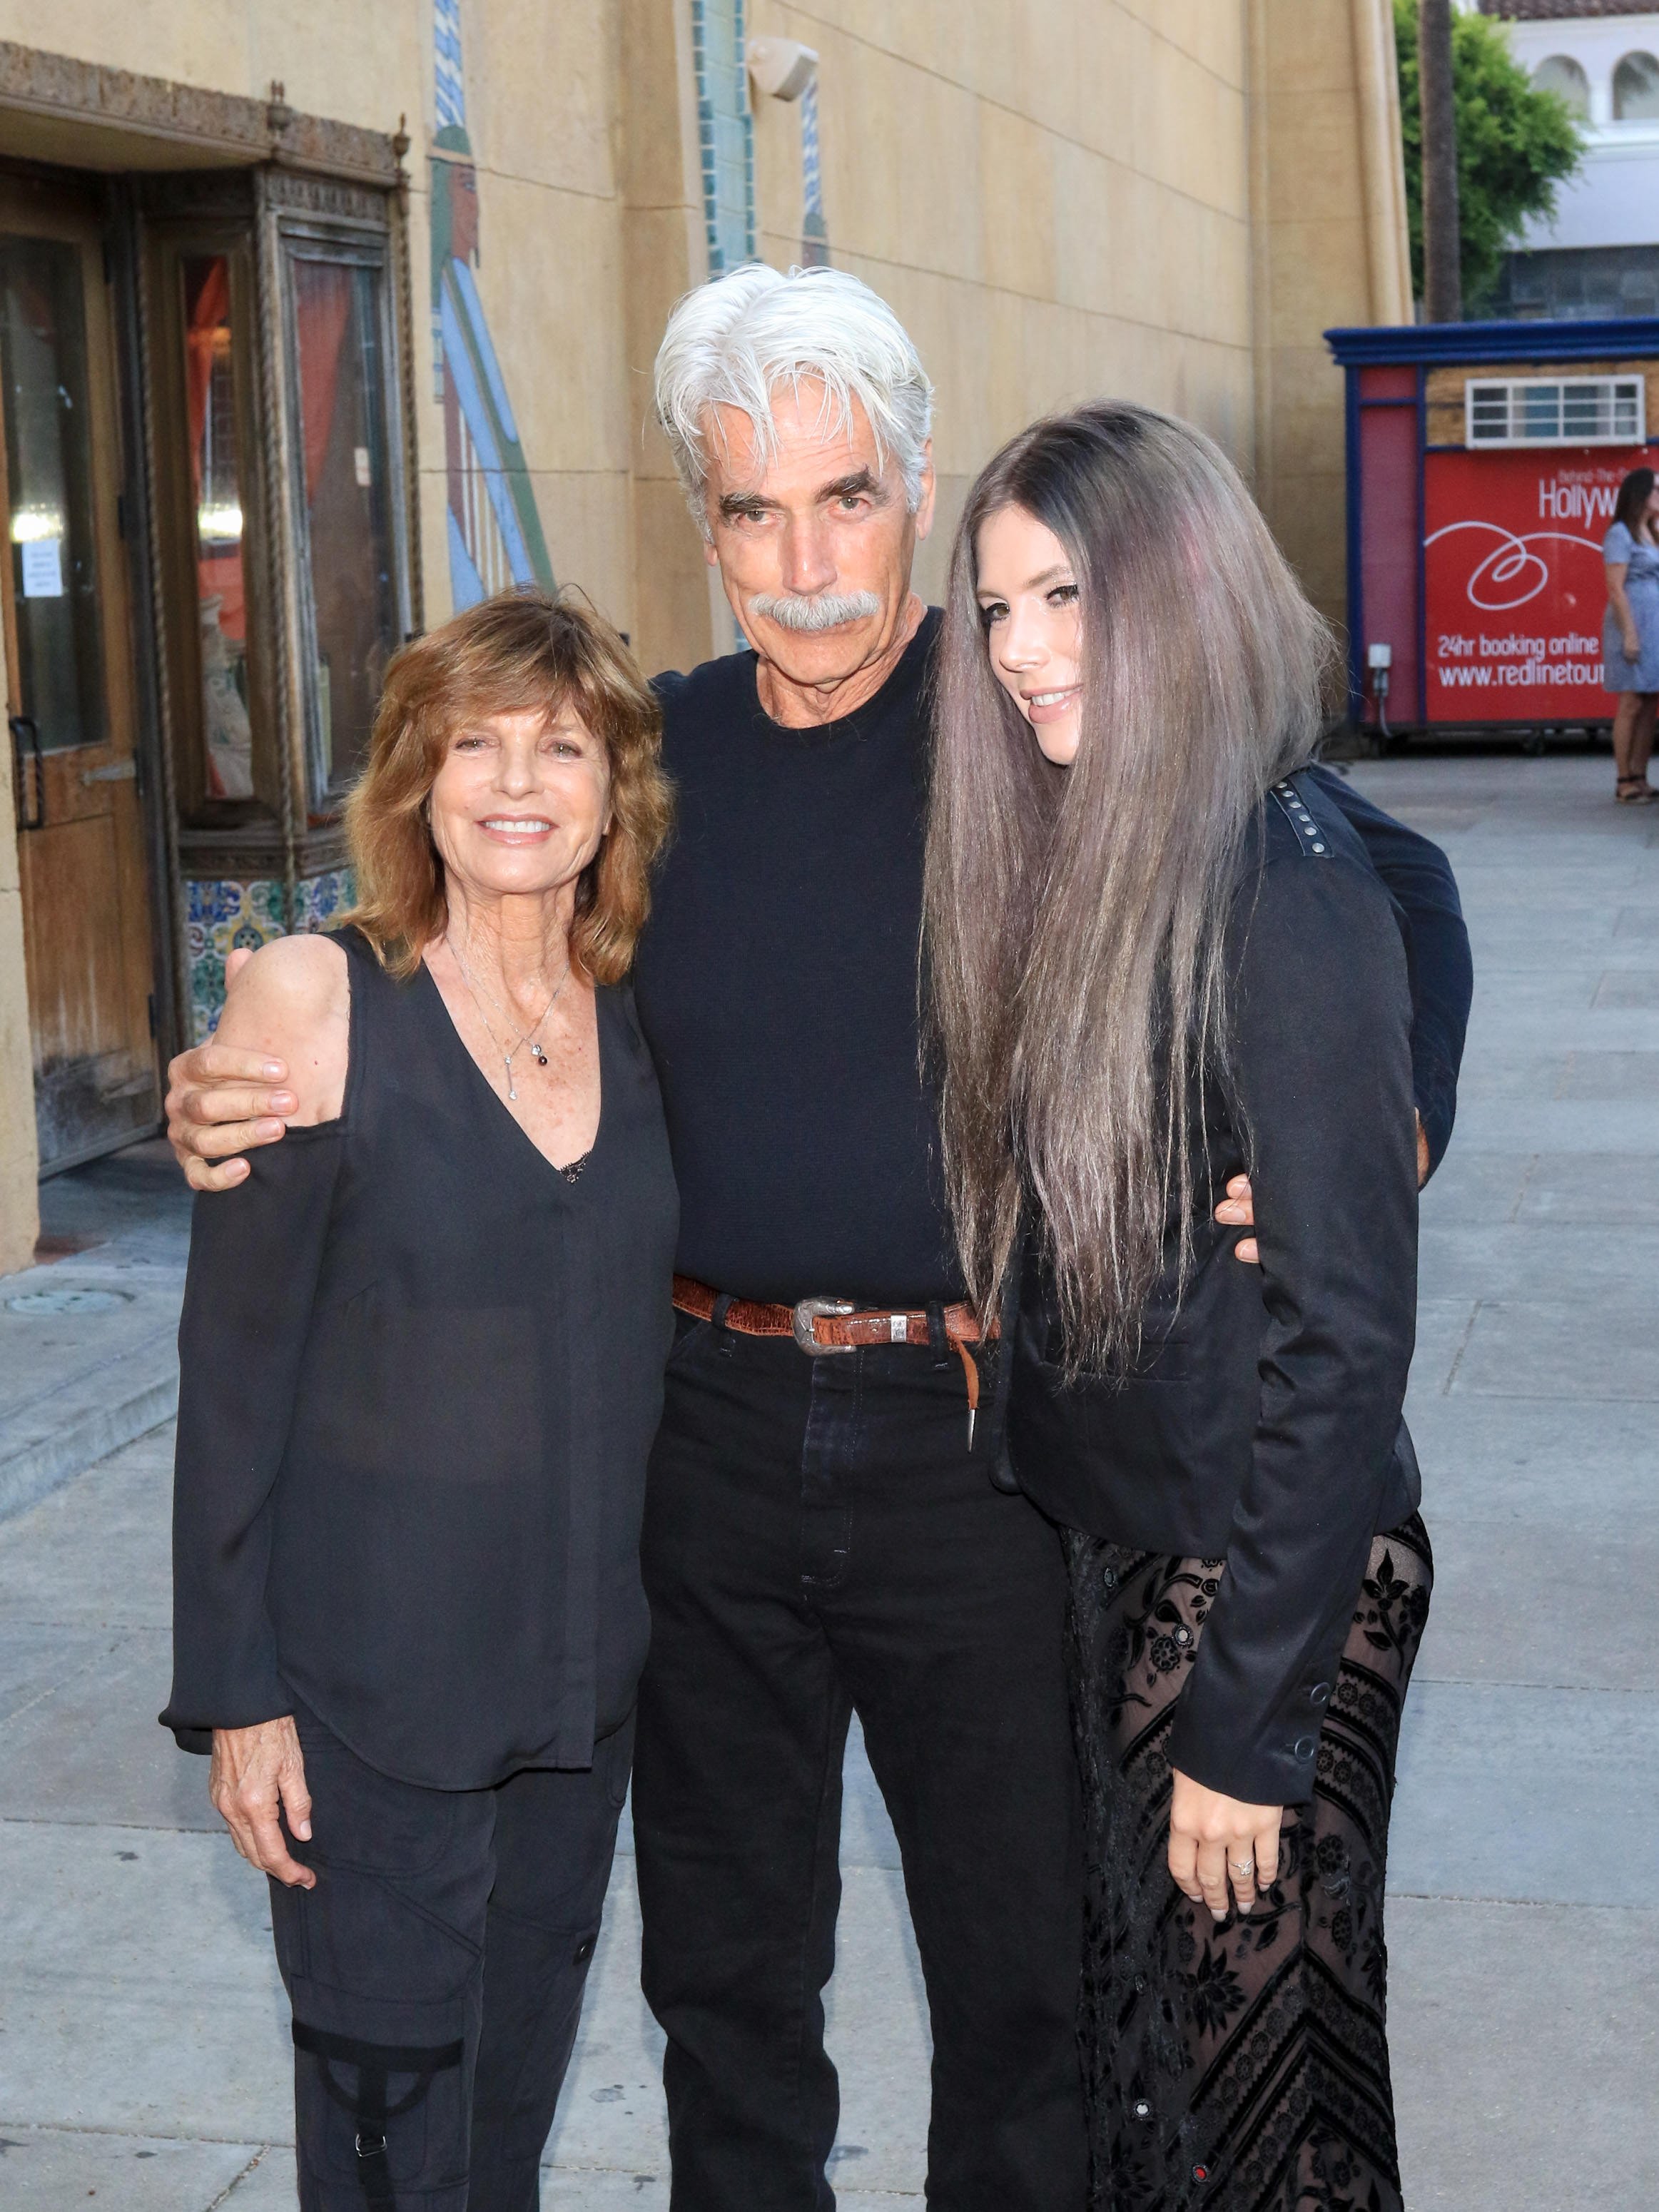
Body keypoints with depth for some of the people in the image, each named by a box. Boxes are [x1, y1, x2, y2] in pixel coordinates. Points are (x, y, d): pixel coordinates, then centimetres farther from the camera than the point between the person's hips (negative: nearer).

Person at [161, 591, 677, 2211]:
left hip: (587, 1666, 4)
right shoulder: (312, 1001, -11)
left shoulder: (643, 1020, 2)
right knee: (392, 2079, 5)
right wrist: (234, 1690, -10)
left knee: (522, 2057, 17)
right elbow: (234, 1367, -9)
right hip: (375, 1675, -4)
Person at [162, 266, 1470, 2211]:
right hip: (711, 1433, 4)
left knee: (1023, 1956, 11)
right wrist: (246, 1106, -2)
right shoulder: (656, 755, 4)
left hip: (976, 1438, -3)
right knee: (724, 1961, 18)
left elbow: (1392, 886, -1)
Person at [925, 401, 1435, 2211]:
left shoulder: (1288, 890, -20)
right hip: (1119, 1551, 8)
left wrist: (1249, 1720, -18)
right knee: (1137, 2041, 20)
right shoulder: (1081, 858, 6)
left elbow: (1347, 1325, -20)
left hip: (1272, 1584, -8)